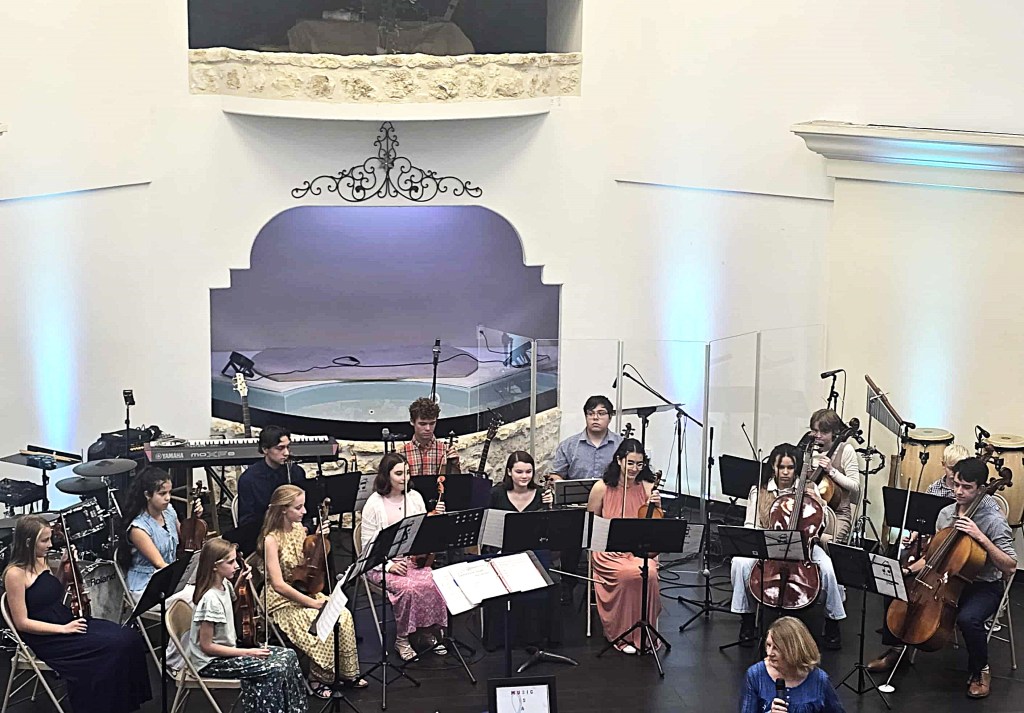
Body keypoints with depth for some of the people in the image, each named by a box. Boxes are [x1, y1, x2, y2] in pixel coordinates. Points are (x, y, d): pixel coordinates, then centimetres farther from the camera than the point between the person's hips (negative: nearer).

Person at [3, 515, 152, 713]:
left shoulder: (42, 562, 9)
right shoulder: (15, 574, -15)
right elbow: (22, 623, -16)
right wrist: (63, 629, -19)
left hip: (67, 622, 8)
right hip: (47, 638, -8)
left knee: (130, 637, -11)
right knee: (111, 648, -25)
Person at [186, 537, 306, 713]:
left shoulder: (225, 584, -1)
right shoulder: (211, 599, -26)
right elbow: (206, 646, -23)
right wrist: (246, 652, -20)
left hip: (227, 649, 9)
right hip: (211, 661, -9)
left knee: (288, 656, 0)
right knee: (274, 669, -20)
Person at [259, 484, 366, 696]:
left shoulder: (299, 530, 4)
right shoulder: (272, 539, -18)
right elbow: (278, 585, -22)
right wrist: (312, 603, -23)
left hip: (306, 591, 7)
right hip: (282, 601, -7)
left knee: (344, 616, -17)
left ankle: (348, 673, -4)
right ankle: (318, 679, -9)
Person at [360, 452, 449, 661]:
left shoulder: (415, 497, 8)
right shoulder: (374, 503, -6)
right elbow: (368, 544, -7)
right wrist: (389, 565, -19)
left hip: (414, 560, 4)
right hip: (384, 564, -4)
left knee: (431, 583, -28)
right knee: (408, 587, -33)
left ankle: (430, 631, -6)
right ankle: (402, 639, -13)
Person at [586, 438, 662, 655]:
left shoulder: (648, 488, 4)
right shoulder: (602, 488, -1)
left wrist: (656, 507, -11)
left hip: (641, 550, 2)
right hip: (608, 551, -2)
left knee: (649, 572, -32)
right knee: (631, 574, -33)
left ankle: (644, 634, -12)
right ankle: (621, 634, -14)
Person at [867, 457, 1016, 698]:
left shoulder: (994, 520, -17)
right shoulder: (946, 514, 2)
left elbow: (1009, 567, -23)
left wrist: (981, 538, -31)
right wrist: (909, 570, -1)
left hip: (982, 586, -6)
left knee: (968, 618, -37)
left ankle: (980, 672, -7)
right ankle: (894, 649, 15)